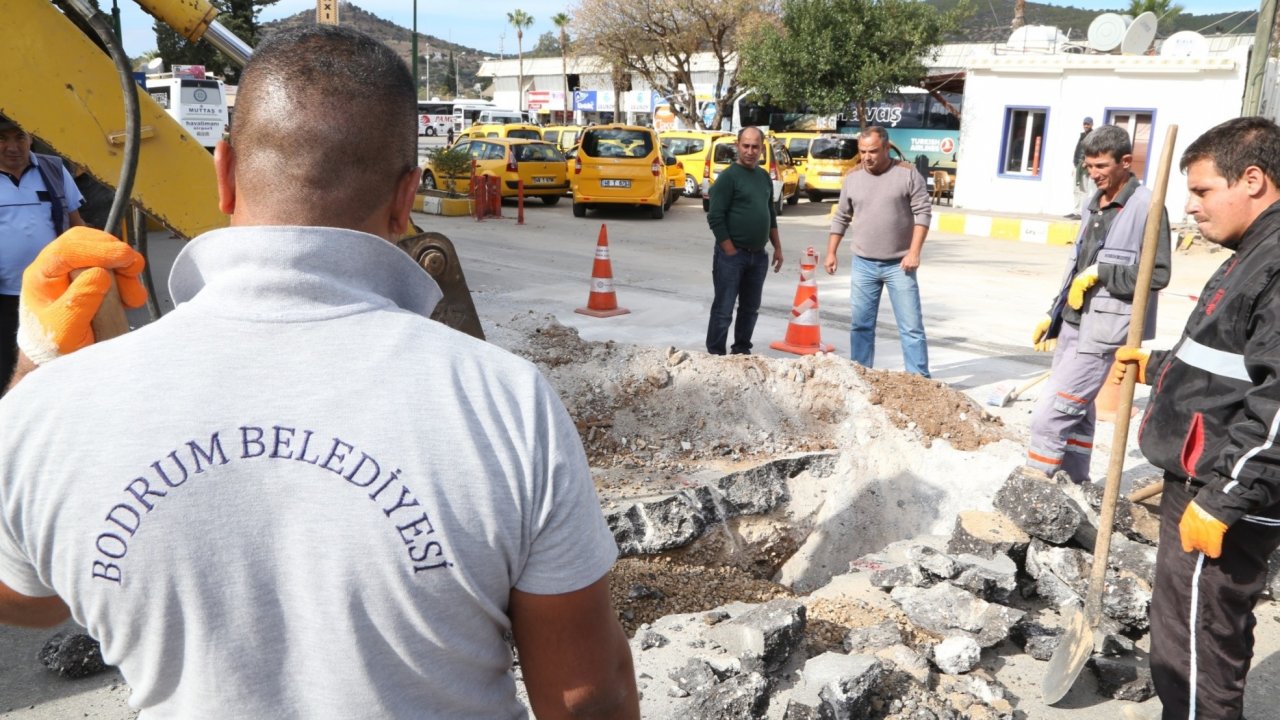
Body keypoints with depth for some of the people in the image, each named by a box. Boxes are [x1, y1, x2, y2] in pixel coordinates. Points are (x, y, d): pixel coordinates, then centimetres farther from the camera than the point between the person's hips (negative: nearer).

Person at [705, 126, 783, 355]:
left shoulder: (764, 176, 12)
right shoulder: (728, 176, -10)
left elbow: (771, 215, 20)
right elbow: (715, 218, -14)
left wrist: (777, 248, 15)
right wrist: (731, 252, -15)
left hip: (759, 255, 7)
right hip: (732, 255, -7)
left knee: (750, 308, 14)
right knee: (723, 310, -4)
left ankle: (742, 351, 26)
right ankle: (715, 355, 3)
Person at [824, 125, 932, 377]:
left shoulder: (908, 173, -5)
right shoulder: (853, 177, 6)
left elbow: (923, 213, -7)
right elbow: (840, 217, 13)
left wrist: (914, 252, -15)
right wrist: (831, 252, 9)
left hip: (899, 265, -3)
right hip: (863, 264, 3)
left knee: (911, 325, -1)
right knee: (861, 324, 9)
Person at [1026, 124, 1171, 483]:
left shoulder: (1146, 207, -11)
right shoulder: (1093, 205, 13)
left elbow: (1157, 274, -16)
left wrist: (1100, 273, -16)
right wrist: (1054, 315, 19)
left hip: (1103, 329, -8)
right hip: (1072, 323, 8)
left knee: (1050, 415, -11)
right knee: (1076, 412, 16)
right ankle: (1073, 486, 27)